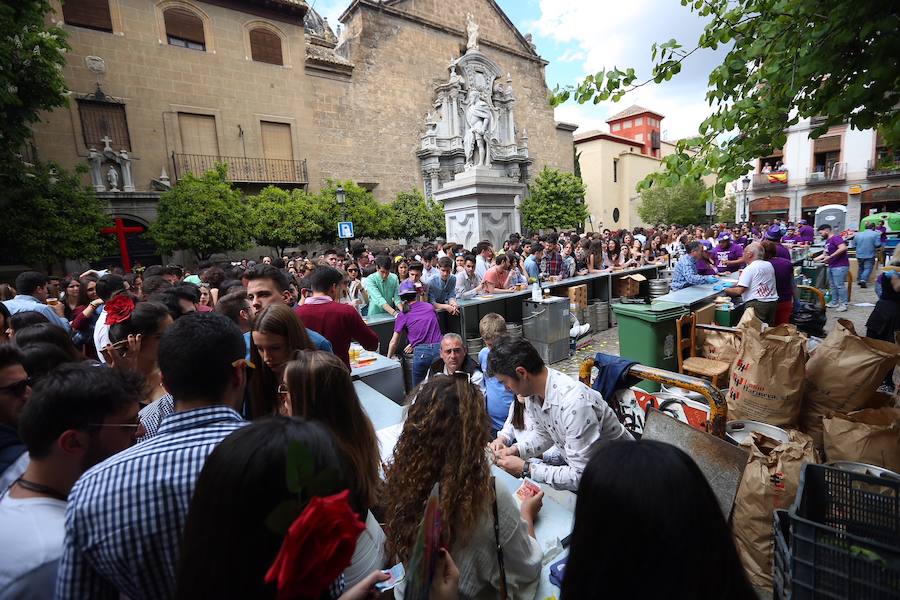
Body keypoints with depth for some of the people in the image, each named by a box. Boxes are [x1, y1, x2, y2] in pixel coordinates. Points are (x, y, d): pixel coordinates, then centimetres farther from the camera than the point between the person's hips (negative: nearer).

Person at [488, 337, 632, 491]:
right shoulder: (531, 391, -10)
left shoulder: (574, 403, -35)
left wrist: (525, 469, -26)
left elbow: (581, 476, -31)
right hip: (577, 464, 6)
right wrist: (516, 450, -10)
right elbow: (543, 434, 7)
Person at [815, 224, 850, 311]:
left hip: (840, 266, -10)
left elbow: (843, 248, -26)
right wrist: (814, 259, 18)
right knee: (832, 285, 14)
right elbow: (824, 254, 24)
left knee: (840, 285, -7)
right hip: (831, 266, 10)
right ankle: (834, 302, 21)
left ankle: (843, 304, 0)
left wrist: (830, 256, -25)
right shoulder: (827, 241, 17)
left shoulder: (836, 238, -12)